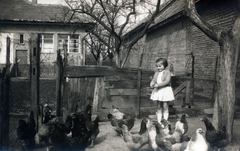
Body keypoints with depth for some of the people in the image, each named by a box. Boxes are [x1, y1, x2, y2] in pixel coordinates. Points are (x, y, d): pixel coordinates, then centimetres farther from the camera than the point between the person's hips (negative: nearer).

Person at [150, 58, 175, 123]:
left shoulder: (167, 72, -7)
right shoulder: (156, 72, 11)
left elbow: (167, 81, -19)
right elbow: (153, 80, 8)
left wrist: (158, 85, -24)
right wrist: (152, 83, -17)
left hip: (165, 91, -5)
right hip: (157, 91, 5)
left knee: (165, 107, 0)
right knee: (159, 107, 9)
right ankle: (159, 122, 13)